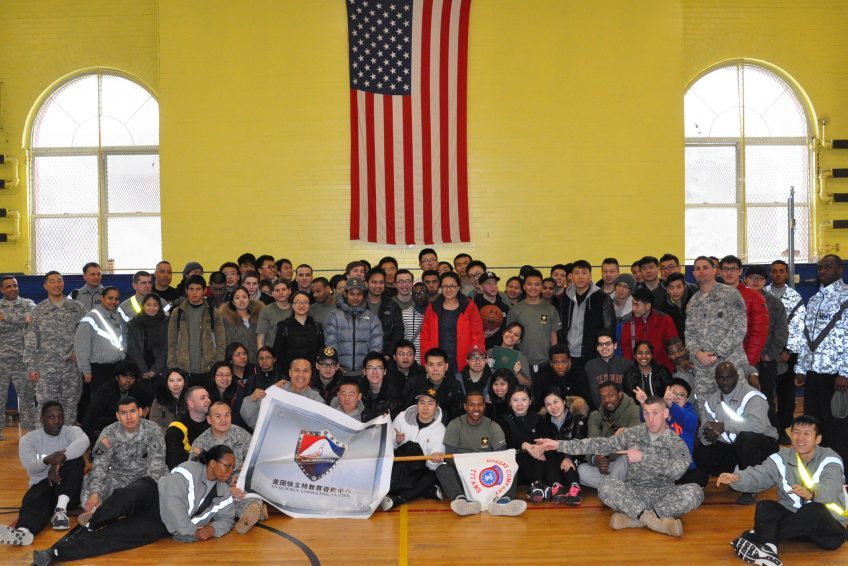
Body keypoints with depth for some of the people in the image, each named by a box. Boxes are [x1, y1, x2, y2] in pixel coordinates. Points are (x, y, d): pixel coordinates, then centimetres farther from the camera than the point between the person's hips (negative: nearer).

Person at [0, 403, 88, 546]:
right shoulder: (29, 439, 6)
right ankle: (23, 532, -66)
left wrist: (60, 460, -38)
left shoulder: (71, 431, 3)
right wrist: (47, 460, -36)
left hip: (69, 488, 0)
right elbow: (31, 468, -12)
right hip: (41, 485, 0)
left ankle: (61, 508, -40)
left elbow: (83, 442, -23)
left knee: (75, 458, -28)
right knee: (34, 500, -34)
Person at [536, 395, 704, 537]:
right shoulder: (634, 433, 3)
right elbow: (602, 444, -4)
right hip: (634, 493, 1)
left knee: (694, 492, -30)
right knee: (607, 487, -29)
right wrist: (559, 444, -12)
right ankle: (656, 520, -28)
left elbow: (677, 469, -21)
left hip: (663, 494, -1)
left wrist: (643, 457, -22)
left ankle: (633, 517, -30)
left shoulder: (677, 442, -1)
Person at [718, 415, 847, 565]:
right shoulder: (782, 458, 3)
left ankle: (755, 536, -36)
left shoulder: (830, 461, -8)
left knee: (814, 509, -36)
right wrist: (737, 478, -35)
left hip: (827, 523, -4)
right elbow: (759, 475, -12)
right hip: (793, 516, 4)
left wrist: (812, 493, -53)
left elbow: (830, 489, -29)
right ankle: (768, 547, -48)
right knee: (765, 506, -22)